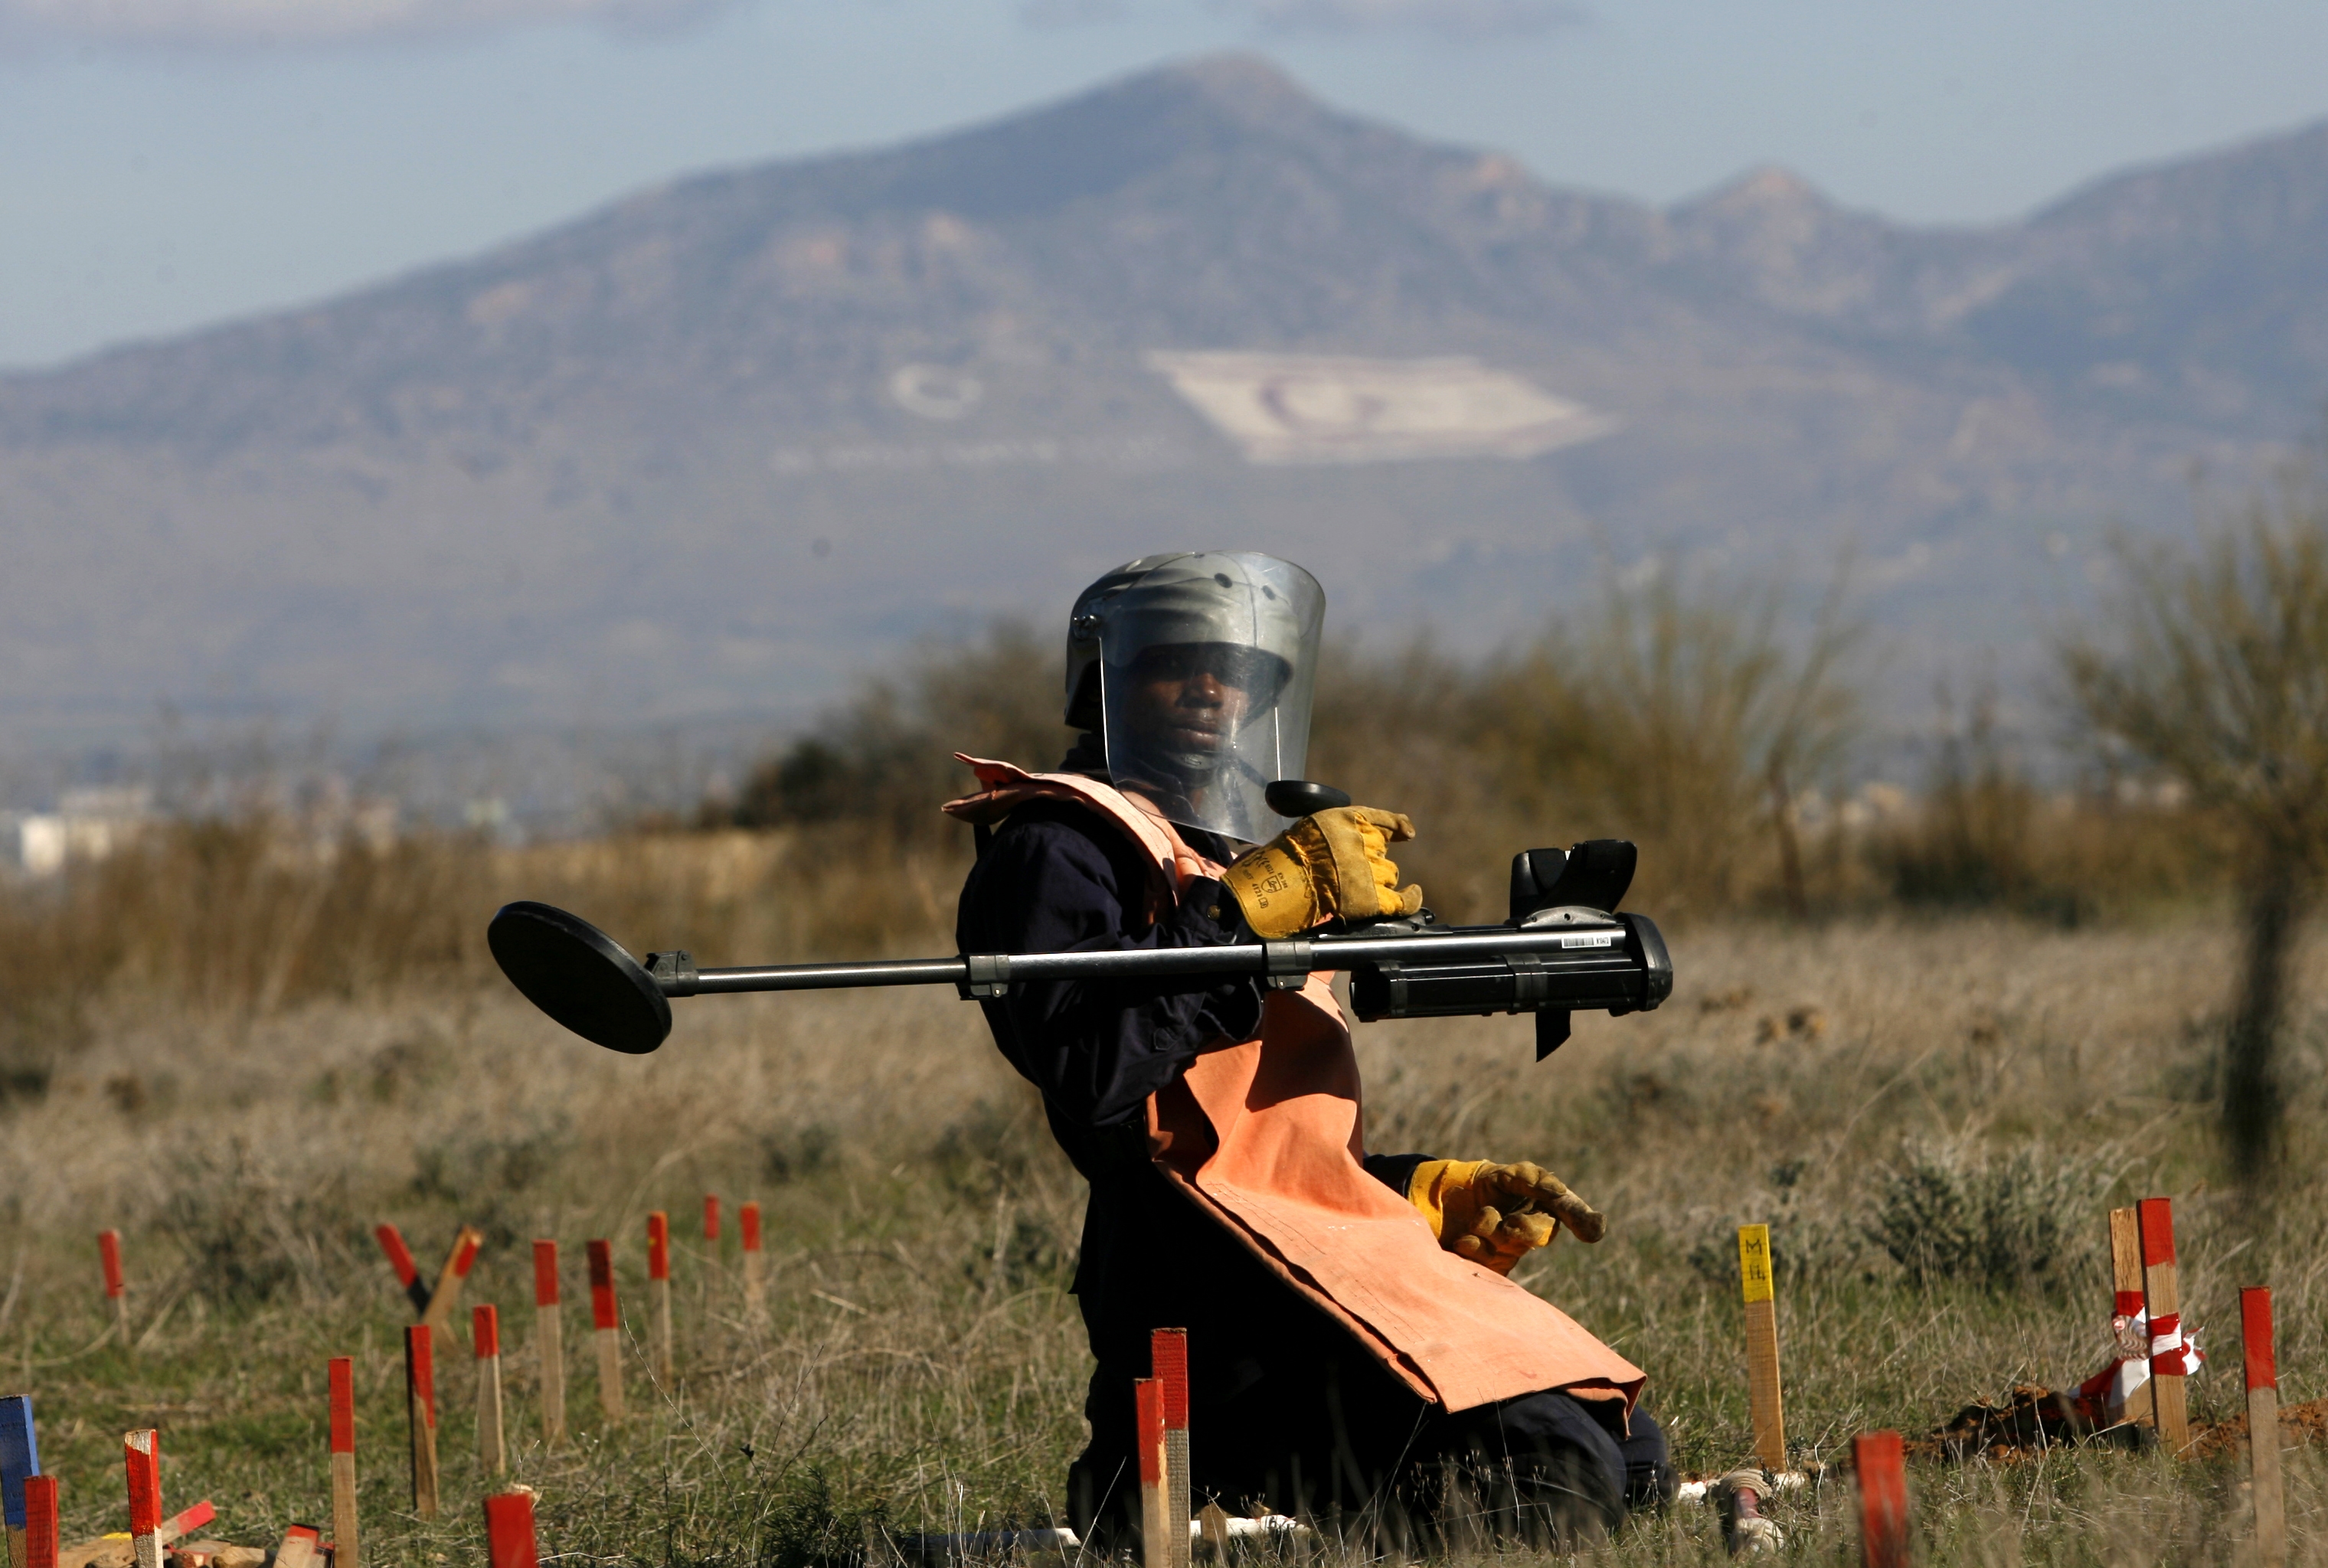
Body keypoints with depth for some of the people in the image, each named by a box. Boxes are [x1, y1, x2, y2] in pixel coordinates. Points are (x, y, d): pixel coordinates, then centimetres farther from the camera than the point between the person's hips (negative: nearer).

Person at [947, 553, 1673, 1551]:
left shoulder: (1232, 862, 29)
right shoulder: (1061, 848, -1)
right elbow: (1086, 1067, -21)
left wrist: (1439, 1195, 15)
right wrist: (1250, 909, -20)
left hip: (1329, 1256, 10)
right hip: (1215, 1286, -10)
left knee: (1633, 1463, 13)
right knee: (1549, 1477, -24)